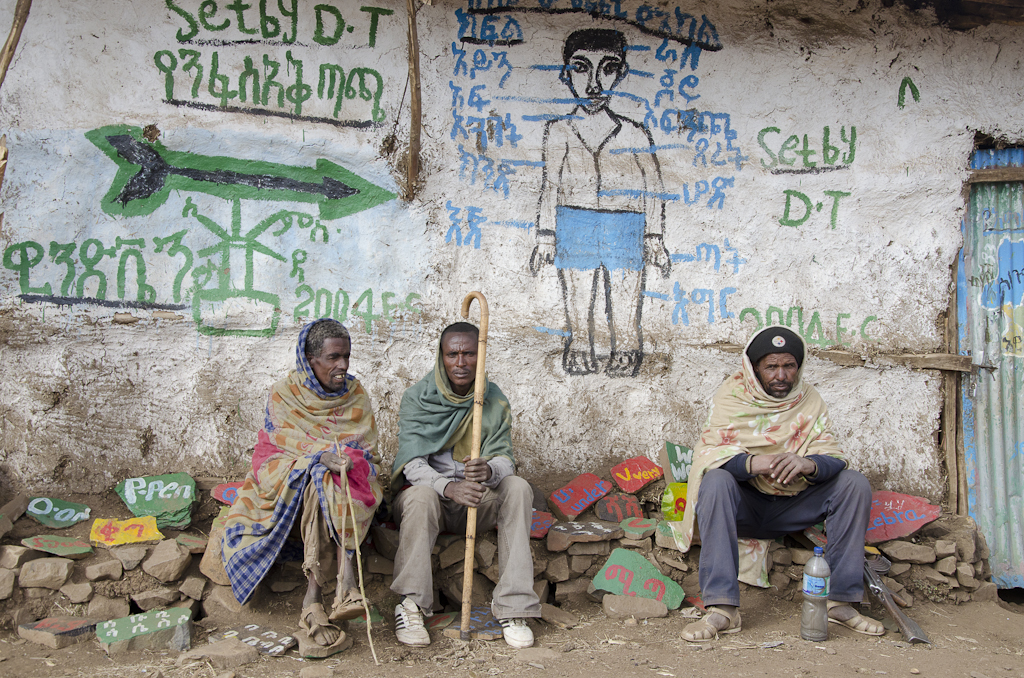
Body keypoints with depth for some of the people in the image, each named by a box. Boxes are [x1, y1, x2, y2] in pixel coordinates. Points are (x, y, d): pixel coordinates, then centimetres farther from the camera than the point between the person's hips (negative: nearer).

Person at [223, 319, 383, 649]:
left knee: (322, 485, -35)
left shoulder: (355, 394, 7)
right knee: (318, 477, -36)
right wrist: (323, 456, -27)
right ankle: (345, 578, -46)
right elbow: (284, 442, -9)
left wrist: (349, 461, -20)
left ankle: (314, 597, -46)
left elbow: (368, 448, 4)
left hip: (346, 476, 2)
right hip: (287, 480, -1)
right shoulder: (285, 393, 1)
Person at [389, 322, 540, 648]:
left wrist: (489, 470, -33)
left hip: (477, 500, 2)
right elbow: (413, 464, -15)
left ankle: (512, 607, -28)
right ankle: (410, 606, -28)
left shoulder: (494, 401, 1)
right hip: (428, 491, -2)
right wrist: (448, 487, -37)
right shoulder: (417, 398, -6)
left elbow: (505, 459, -6)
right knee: (420, 495, -36)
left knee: (518, 487, -26)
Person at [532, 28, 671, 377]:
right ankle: (580, 359, 15)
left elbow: (653, 190, 10)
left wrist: (654, 237, 8)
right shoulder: (559, 131, 10)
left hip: (624, 229, -1)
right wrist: (546, 235, 6)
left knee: (625, 318, -2)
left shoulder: (634, 135, 7)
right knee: (577, 310, 5)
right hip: (574, 226, 1)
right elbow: (550, 185, 10)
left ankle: (624, 362, 6)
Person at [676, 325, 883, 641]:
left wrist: (809, 464, -33)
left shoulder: (809, 399, 0)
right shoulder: (730, 396, -7)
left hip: (792, 507, 3)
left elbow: (834, 458, -8)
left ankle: (841, 601, -15)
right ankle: (722, 608, -37)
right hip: (744, 506, -3)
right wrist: (751, 463, -40)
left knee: (855, 484, -16)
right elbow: (710, 452, -20)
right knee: (715, 481, -34)